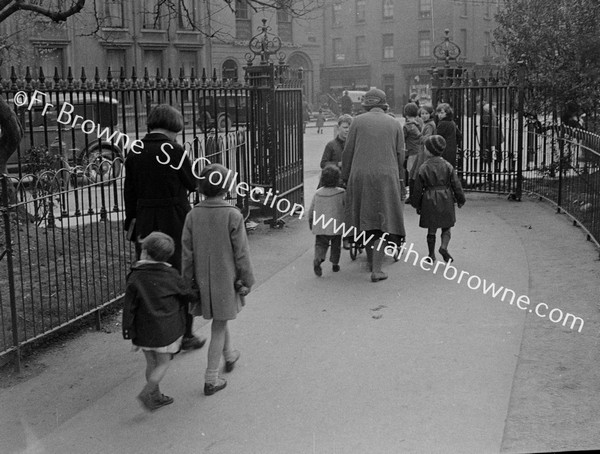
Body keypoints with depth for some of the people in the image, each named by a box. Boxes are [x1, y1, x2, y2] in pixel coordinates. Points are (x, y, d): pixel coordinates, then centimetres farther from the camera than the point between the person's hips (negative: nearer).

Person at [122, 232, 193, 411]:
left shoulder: (135, 278, -8)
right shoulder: (171, 275, -8)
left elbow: (129, 309, -7)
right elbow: (187, 294, 6)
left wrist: (131, 335, 0)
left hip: (144, 332, 2)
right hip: (167, 330, -2)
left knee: (151, 363, 16)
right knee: (163, 363, 11)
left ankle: (156, 396, 27)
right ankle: (146, 393, 0)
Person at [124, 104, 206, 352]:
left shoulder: (134, 153, 2)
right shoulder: (174, 150, -14)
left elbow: (129, 193, 6)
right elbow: (193, 184, -4)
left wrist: (131, 224, 13)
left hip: (145, 224, 5)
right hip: (175, 222, -4)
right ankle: (184, 334, 21)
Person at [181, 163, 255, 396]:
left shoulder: (192, 215, -7)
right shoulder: (233, 215, -16)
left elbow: (187, 253, -2)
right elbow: (241, 253, -12)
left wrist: (187, 282, 7)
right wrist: (246, 280, 0)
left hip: (203, 280, 4)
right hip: (226, 279, -4)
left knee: (219, 320, 26)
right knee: (218, 326, 5)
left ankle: (229, 355, 48)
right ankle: (211, 379, 10)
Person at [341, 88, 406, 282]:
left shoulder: (358, 121, 3)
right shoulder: (394, 124, 7)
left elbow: (348, 152, 1)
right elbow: (400, 156, 6)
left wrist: (345, 178, 9)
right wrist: (400, 182, 12)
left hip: (360, 176, 1)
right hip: (386, 178, 0)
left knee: (367, 219, 16)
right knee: (383, 222, 2)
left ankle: (371, 260, 28)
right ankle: (376, 269, -6)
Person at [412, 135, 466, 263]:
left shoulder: (424, 168, -4)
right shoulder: (448, 166, -5)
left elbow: (418, 189, -1)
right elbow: (456, 185, -2)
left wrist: (417, 205, 9)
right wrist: (460, 200, 11)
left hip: (429, 201, 0)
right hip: (445, 200, 0)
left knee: (431, 230, 10)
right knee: (446, 228, 12)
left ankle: (431, 255, 15)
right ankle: (444, 247, -12)